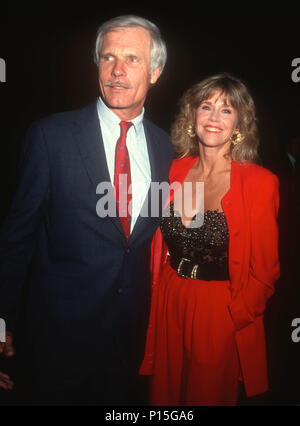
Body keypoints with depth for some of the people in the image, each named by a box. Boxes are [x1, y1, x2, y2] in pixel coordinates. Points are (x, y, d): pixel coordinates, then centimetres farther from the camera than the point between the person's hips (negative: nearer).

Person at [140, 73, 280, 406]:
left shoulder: (260, 182, -13)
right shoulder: (176, 170, 0)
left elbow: (264, 269, -9)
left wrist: (233, 317, -11)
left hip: (221, 317, -4)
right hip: (168, 306, 4)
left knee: (209, 394, 18)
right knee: (166, 393, 22)